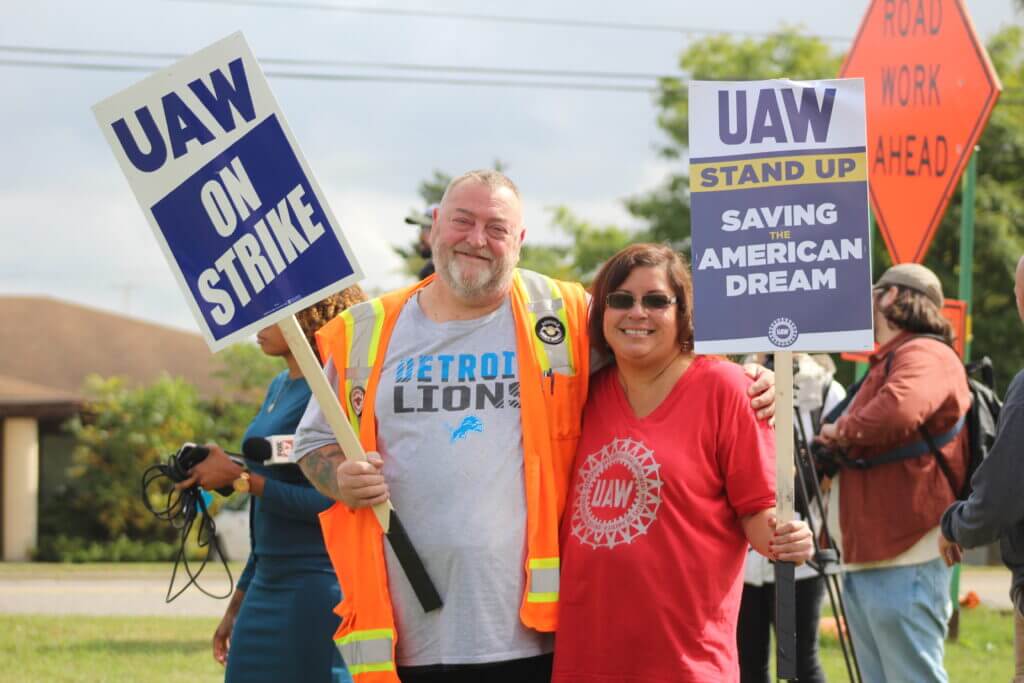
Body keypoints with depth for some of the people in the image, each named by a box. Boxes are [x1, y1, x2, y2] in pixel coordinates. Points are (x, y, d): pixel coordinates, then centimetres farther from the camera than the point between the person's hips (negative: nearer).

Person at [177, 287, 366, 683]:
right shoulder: (280, 387, 15)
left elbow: (328, 504, -19)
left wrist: (241, 478, -15)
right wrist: (237, 605, 23)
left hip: (316, 588, -9)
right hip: (266, 587, 9)